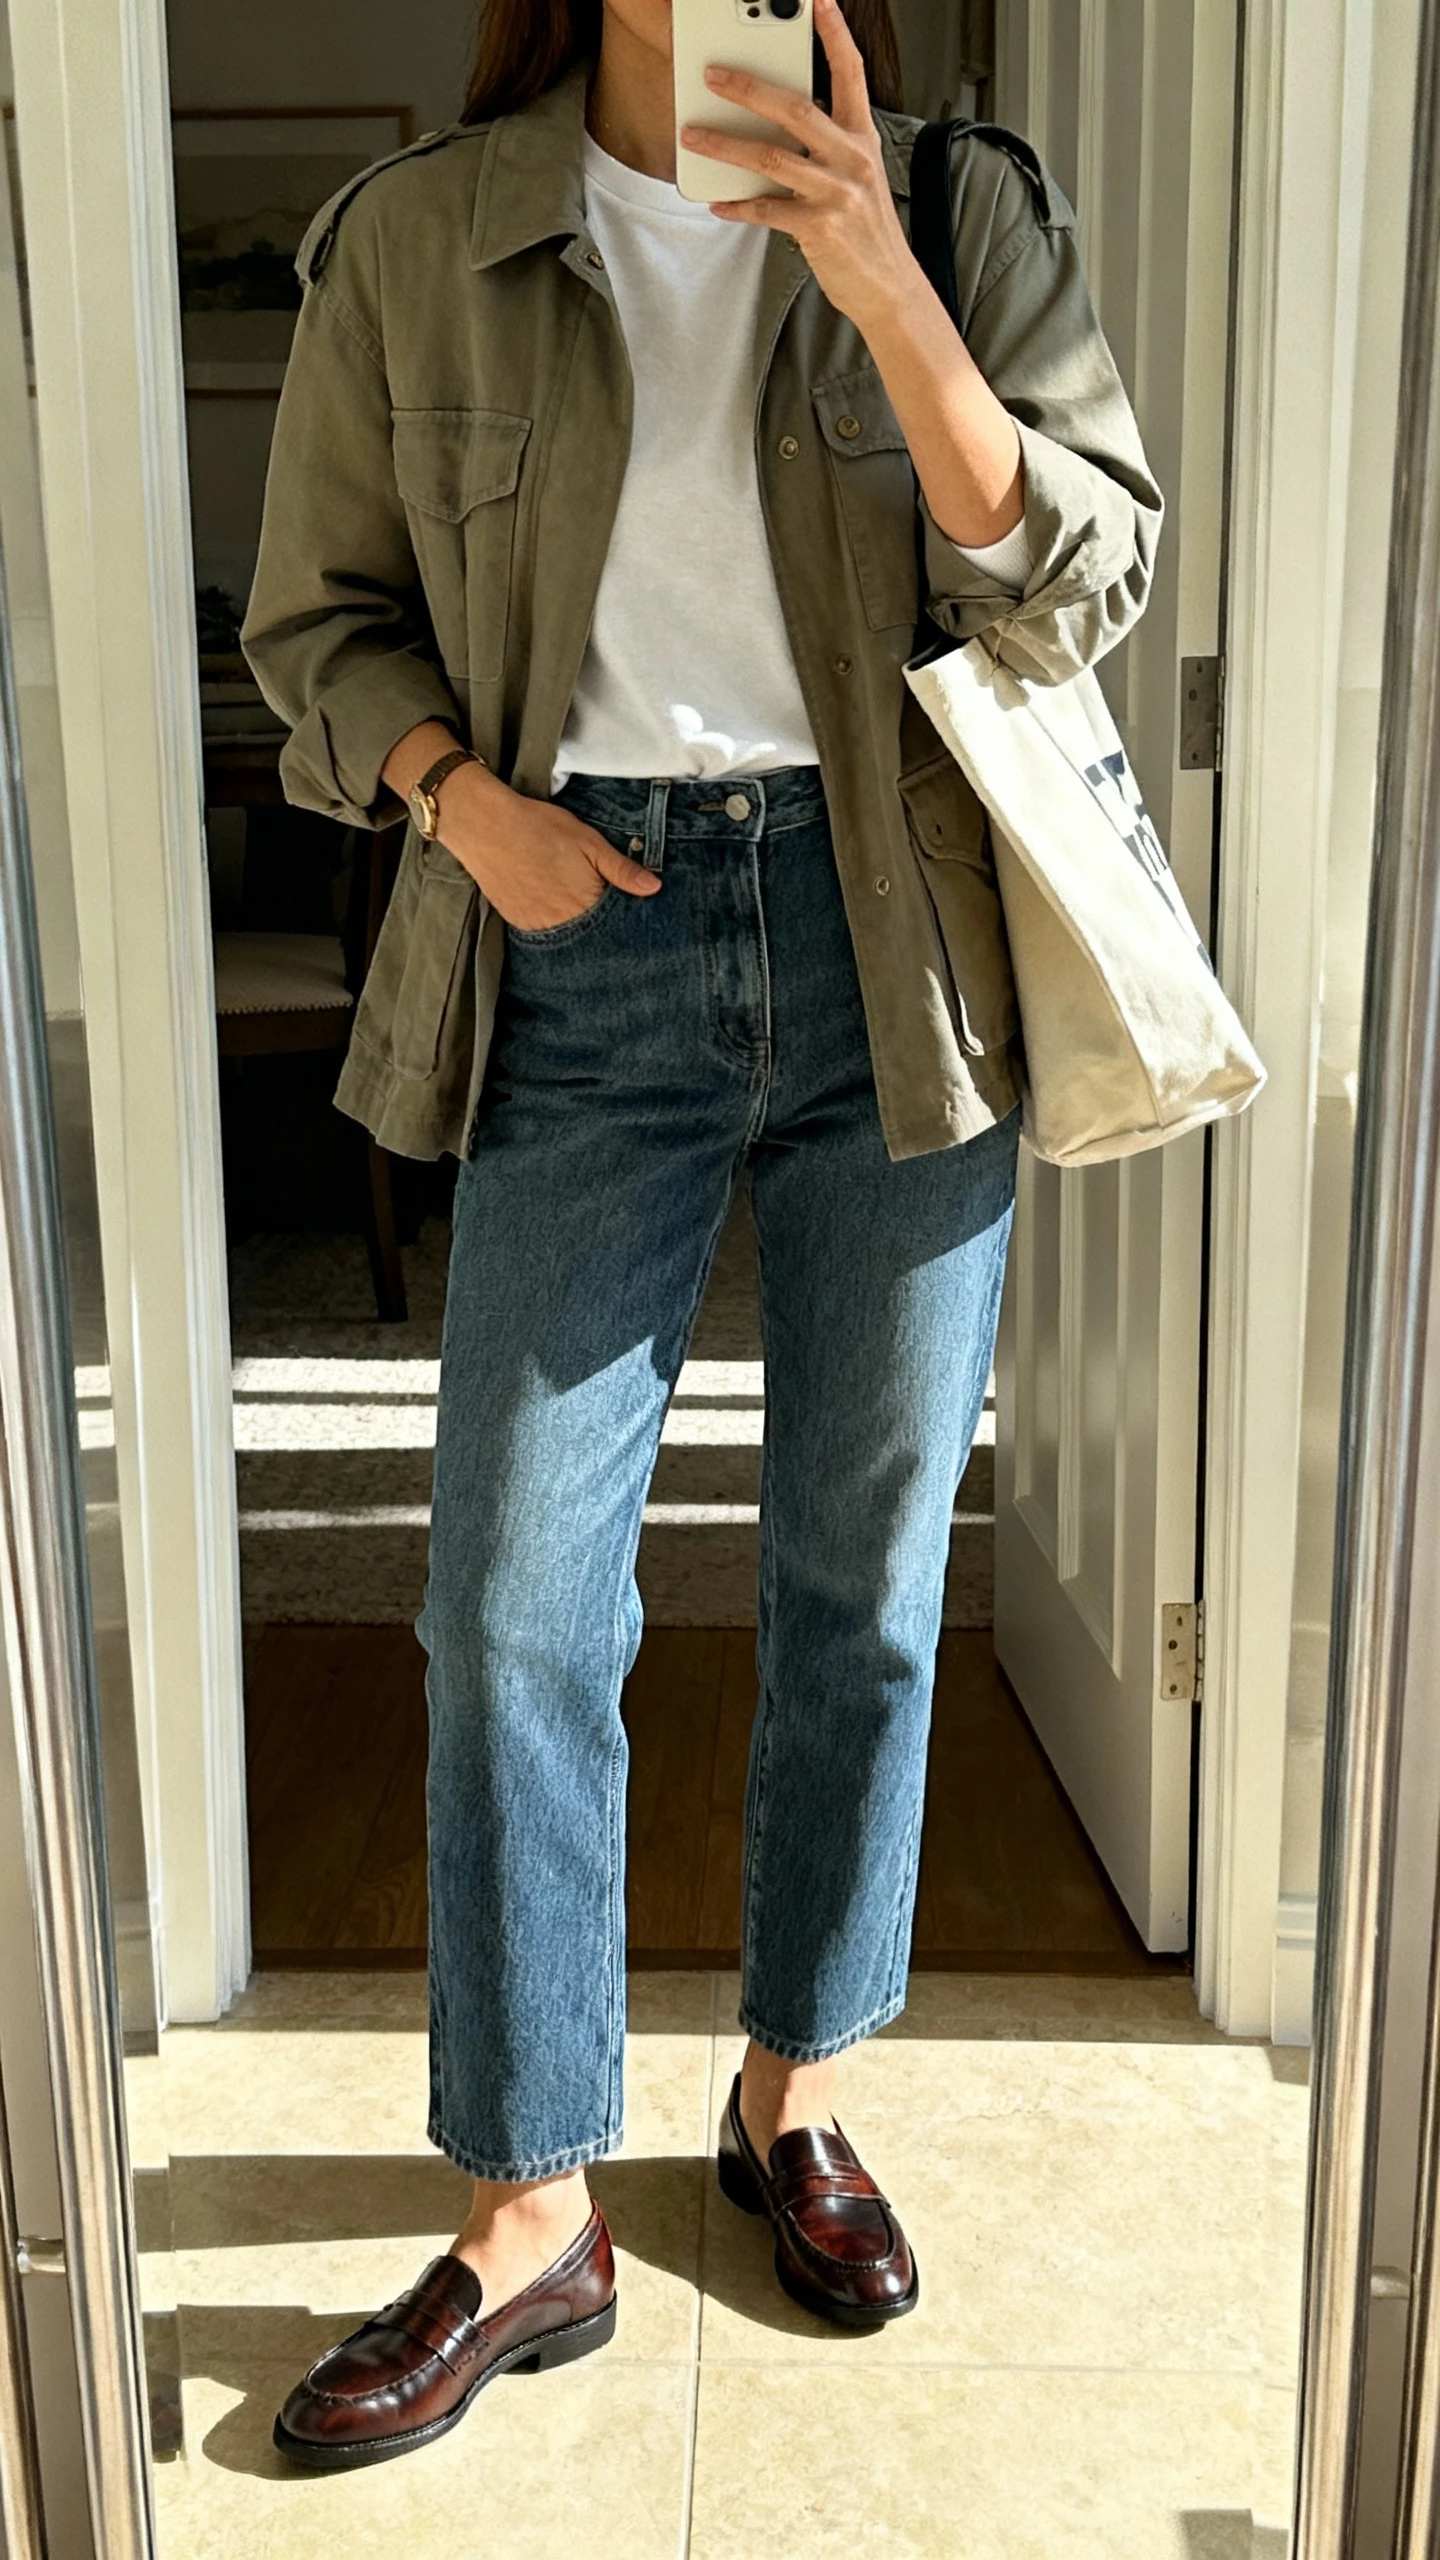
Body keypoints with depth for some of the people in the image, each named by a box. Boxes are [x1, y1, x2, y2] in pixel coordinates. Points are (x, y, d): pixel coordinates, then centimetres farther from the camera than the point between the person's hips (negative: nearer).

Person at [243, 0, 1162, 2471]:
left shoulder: (967, 211, 4)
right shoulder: (415, 242, 4)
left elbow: (1084, 587, -7)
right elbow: (322, 614, 10)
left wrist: (879, 280, -18)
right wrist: (461, 790, -10)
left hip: (892, 947, 1)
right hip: (586, 949, 0)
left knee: (867, 1572, 9)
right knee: (515, 1600, -2)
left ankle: (794, 2097, 31)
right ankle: (531, 2225, 15)